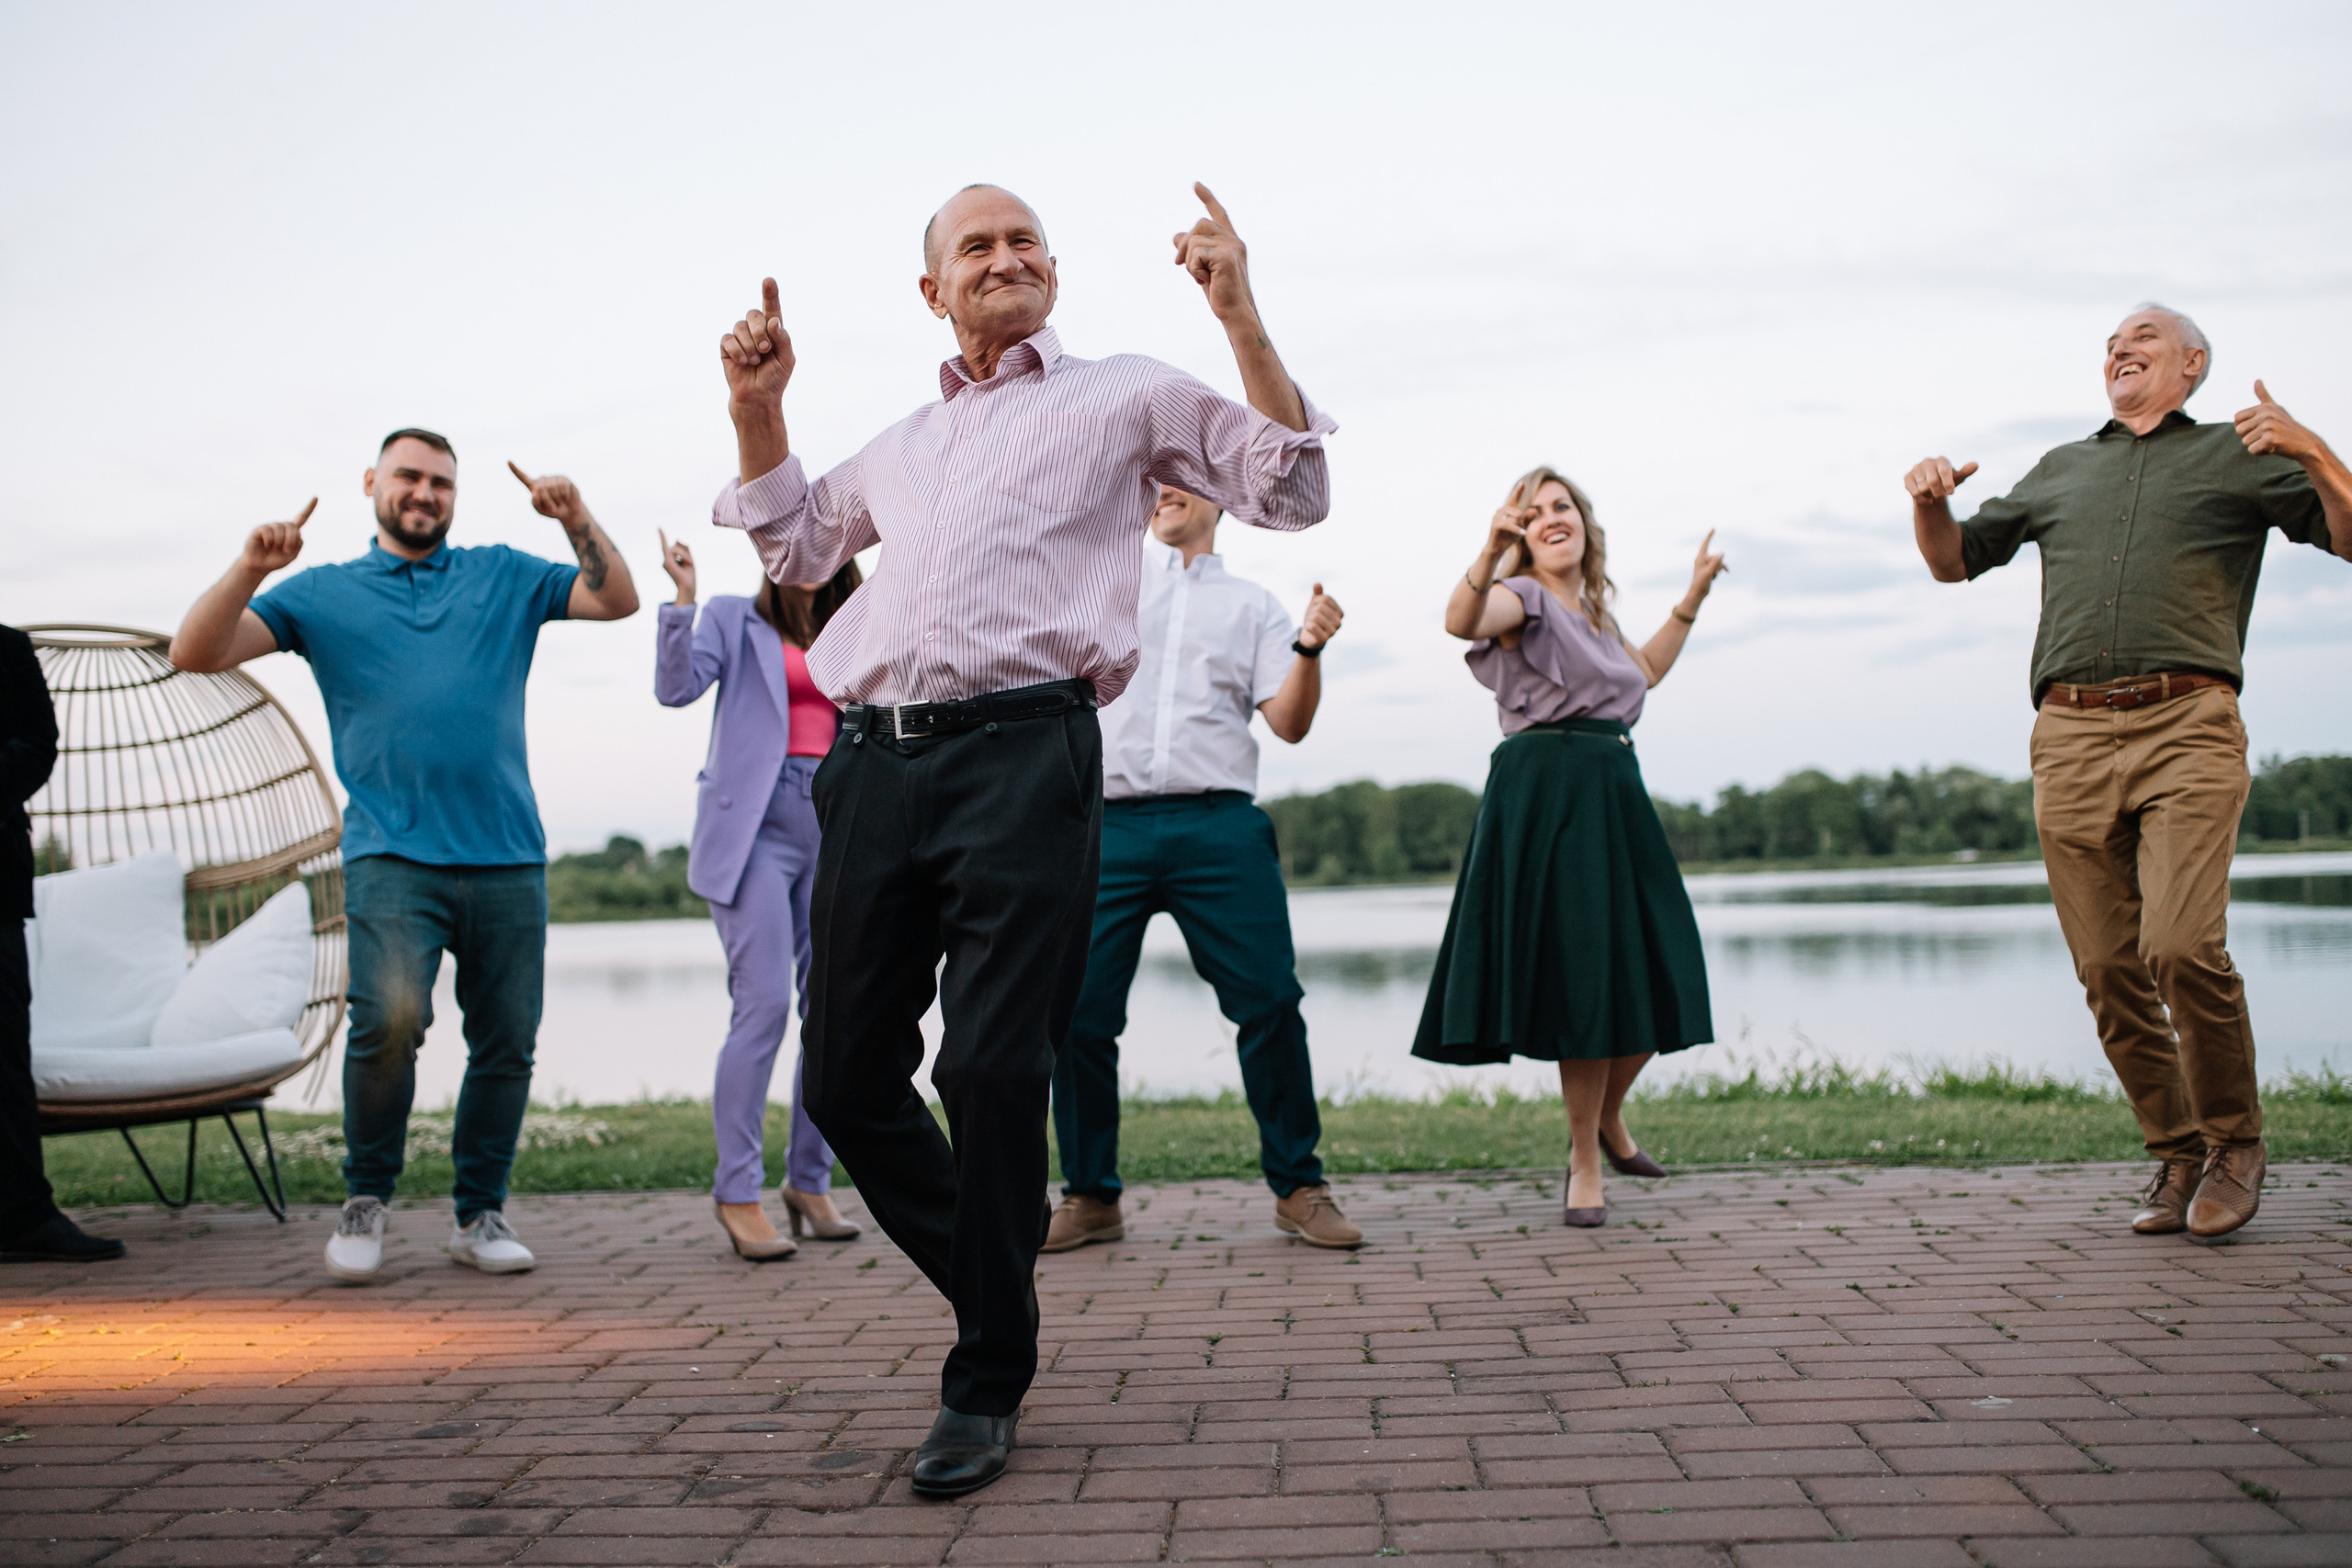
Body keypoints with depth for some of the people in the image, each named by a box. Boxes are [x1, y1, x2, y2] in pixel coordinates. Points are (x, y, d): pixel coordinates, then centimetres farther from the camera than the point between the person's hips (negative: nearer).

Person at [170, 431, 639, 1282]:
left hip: (507, 856, 2)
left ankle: (480, 1214, 19)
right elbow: (195, 654, 5)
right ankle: (365, 1200, 1)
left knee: (506, 1042, 2)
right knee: (389, 1019, -21)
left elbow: (618, 601, 10)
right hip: (392, 854, -2)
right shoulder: (323, 592, 13)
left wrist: (577, 521, -4)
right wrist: (250, 568, -10)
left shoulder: (504, 576, 17)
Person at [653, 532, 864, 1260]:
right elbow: (676, 686, -6)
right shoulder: (734, 619, 9)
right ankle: (737, 1193, -7)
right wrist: (682, 601, -15)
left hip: (834, 828, 5)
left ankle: (810, 1180, 14)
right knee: (764, 1004, -14)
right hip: (757, 824, -5)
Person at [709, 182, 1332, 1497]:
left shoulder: (1125, 396, 14)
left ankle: (988, 1381, 8)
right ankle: (996, 1292, 27)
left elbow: (1291, 490, 6)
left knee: (994, 1072, -9)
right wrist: (758, 404, 30)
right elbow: (797, 543, 44)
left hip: (1019, 756, -6)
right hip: (872, 761, 6)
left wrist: (1242, 317, -3)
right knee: (848, 1077, 6)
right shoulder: (904, 442, 29)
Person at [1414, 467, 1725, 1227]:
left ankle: (1607, 1117, 32)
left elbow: (1644, 671, 38)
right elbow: (1461, 620, -27)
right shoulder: (1523, 597, -4)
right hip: (1548, 793, -8)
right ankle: (1584, 1165, 6)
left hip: (1615, 794, 8)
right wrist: (1491, 548, -42)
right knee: (1584, 983, -7)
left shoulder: (1592, 610, 21)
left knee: (1655, 982, 8)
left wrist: (1692, 598, 35)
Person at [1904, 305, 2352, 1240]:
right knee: (2109, 969, -1)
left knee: (2182, 946, -19)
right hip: (2071, 740, 4)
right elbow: (1955, 563, 32)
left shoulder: (2238, 457, 16)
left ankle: (2235, 1139, 2)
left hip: (2188, 727, -4)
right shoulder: (2060, 471, 27)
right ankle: (2177, 1155, 12)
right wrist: (1930, 504, 11)